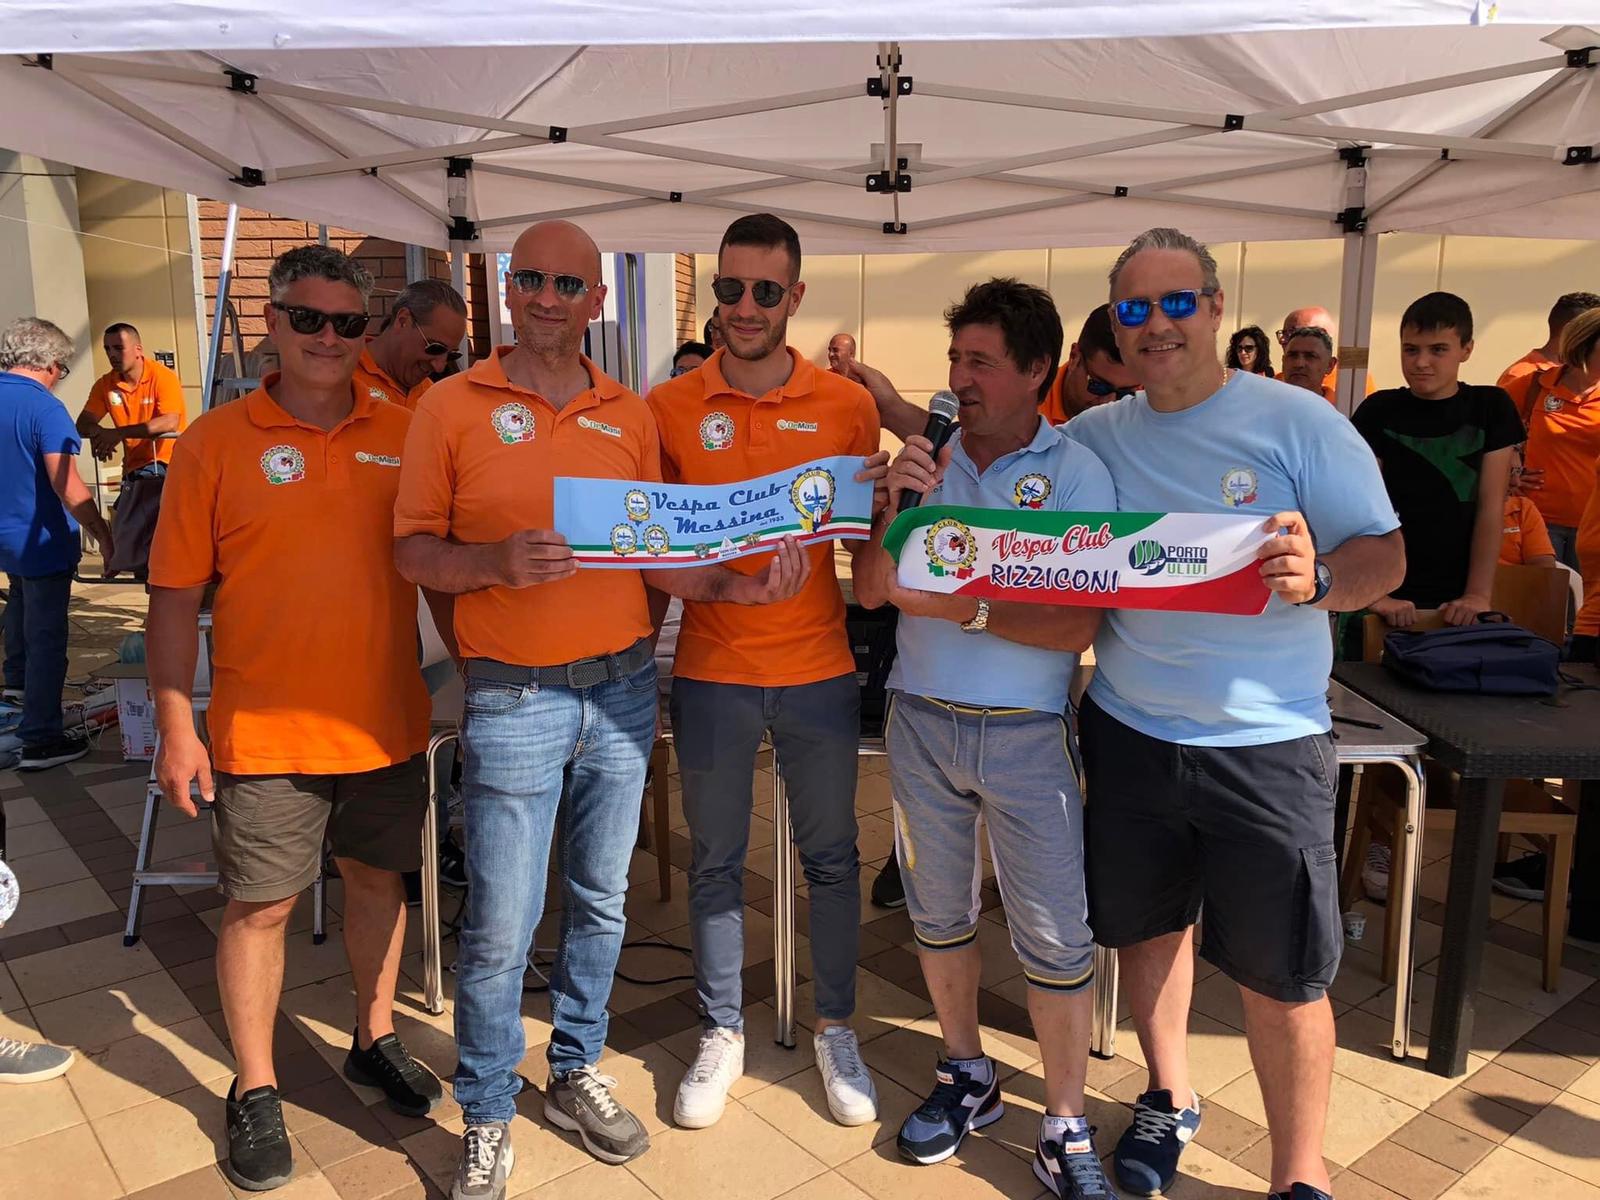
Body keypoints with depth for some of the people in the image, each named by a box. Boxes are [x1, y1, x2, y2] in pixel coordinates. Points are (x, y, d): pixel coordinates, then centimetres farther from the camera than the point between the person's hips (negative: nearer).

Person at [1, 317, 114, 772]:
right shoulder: (43, 408, -21)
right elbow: (68, 488, -27)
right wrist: (103, 536, -20)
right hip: (41, 541, -8)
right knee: (46, 637, -1)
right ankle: (40, 739, 4)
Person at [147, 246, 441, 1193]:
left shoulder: (402, 434, 2)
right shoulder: (215, 443, -4)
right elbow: (176, 597, -3)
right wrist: (176, 725, -7)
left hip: (387, 721, 3)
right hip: (266, 731, -2)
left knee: (379, 878, 16)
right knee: (261, 904, 7)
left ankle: (376, 1040, 37)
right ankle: (255, 1090, 26)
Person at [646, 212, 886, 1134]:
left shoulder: (848, 406, -1)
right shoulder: (669, 409, -1)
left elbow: (873, 534, 5)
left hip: (817, 668, 0)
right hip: (711, 671, 0)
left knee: (832, 856, 11)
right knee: (717, 860, 12)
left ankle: (837, 1030, 31)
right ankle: (724, 1033, 31)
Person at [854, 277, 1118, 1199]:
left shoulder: (1078, 472, -8)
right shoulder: (924, 459, 3)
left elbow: (1080, 626, -16)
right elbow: (871, 591, 1)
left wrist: (961, 607, -21)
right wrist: (896, 507, -14)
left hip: (1027, 733, -4)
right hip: (922, 719, 4)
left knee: (1057, 939, 2)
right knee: (938, 914, 17)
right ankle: (967, 1076, 39)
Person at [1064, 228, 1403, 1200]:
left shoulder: (1297, 421, -5)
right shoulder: (1092, 437, 6)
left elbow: (1386, 555, -5)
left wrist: (1318, 579, -28)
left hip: (1266, 745, -3)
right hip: (1129, 731, 4)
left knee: (1282, 973, 3)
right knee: (1148, 924, 18)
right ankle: (1170, 1097, 42)